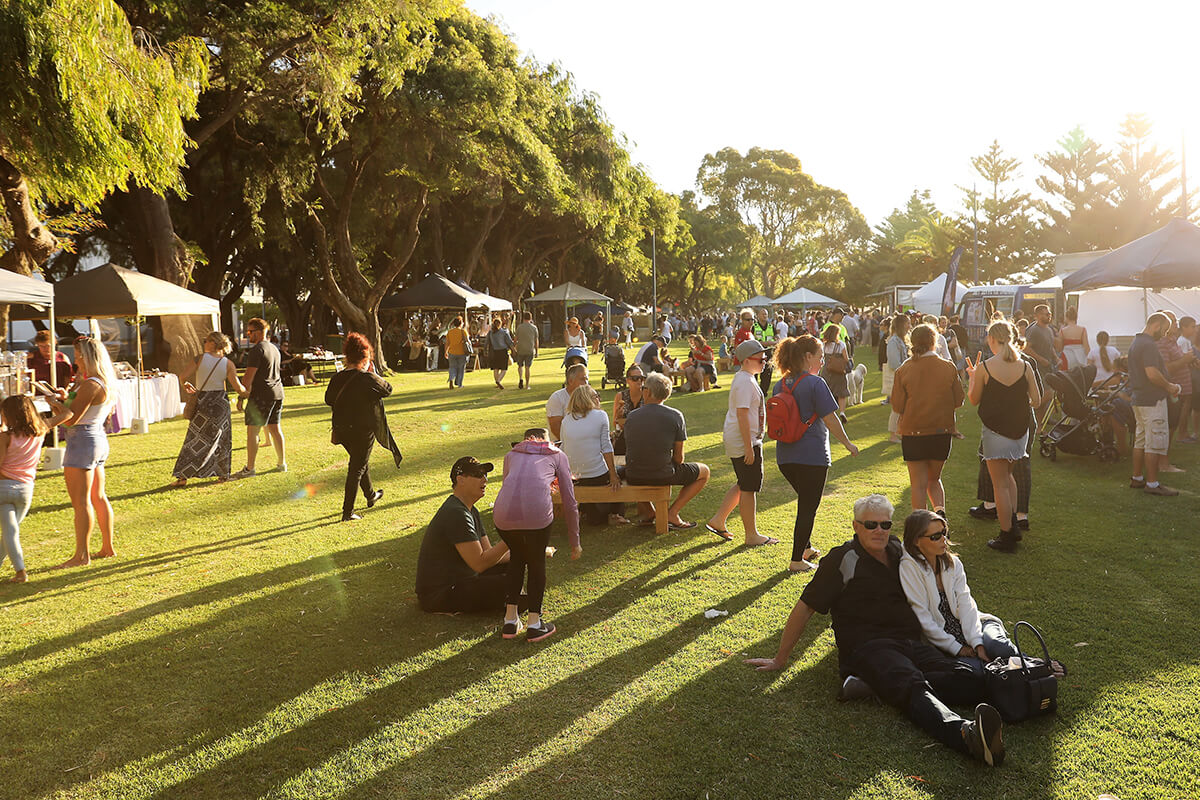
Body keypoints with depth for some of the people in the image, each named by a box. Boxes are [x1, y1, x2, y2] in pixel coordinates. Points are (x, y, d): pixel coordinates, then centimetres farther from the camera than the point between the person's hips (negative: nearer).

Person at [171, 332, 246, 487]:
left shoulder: (201, 358, -8)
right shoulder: (228, 364, -5)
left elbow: (183, 376, -10)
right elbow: (238, 388, -6)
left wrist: (186, 385, 12)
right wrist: (247, 390, 16)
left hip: (202, 401, -1)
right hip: (221, 403, 1)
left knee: (194, 441, 4)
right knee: (221, 439, 14)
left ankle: (183, 476, 2)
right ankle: (223, 474, 20)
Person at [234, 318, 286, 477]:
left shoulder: (256, 350, -12)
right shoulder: (274, 348, 16)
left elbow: (249, 376, -16)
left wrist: (241, 396, -12)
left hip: (261, 395, -9)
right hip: (277, 392, 9)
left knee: (252, 431, -5)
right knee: (275, 428, 14)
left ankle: (249, 468, -5)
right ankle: (282, 463, 19)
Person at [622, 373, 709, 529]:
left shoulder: (631, 416, -2)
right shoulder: (675, 416, -9)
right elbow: (678, 457, -5)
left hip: (633, 477, 4)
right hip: (663, 475, -3)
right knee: (704, 471, 21)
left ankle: (648, 512, 28)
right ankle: (672, 513, 11)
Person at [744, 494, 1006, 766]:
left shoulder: (899, 550, 18)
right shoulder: (844, 559, 1)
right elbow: (805, 607, 3)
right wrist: (780, 659, 5)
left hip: (910, 643, 7)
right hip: (867, 647, -6)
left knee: (970, 678, -20)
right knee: (912, 685, -37)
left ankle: (878, 685, -27)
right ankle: (967, 733, -64)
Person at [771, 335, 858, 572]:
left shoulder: (780, 385, 7)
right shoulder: (814, 383, -13)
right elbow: (830, 419, -12)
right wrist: (848, 443, 1)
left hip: (785, 457, 7)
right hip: (812, 455, -7)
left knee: (805, 502, 25)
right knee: (808, 507, 3)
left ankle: (805, 547, 34)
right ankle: (797, 560, 7)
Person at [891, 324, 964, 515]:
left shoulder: (903, 370, -7)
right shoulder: (948, 367, -4)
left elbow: (897, 406, -6)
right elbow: (958, 400, 2)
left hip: (913, 433, -2)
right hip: (942, 431, 2)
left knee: (919, 483, 7)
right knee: (934, 479, 19)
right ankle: (940, 510, -4)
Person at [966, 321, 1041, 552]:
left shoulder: (984, 367, -14)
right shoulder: (1024, 366, -4)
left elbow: (974, 400, -3)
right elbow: (1036, 401, 1)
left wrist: (972, 377, 12)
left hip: (995, 431, -4)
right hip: (1020, 430, 4)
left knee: (1000, 484, 4)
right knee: (1007, 475, 26)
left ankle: (1007, 537, 9)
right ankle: (1013, 523, 23)